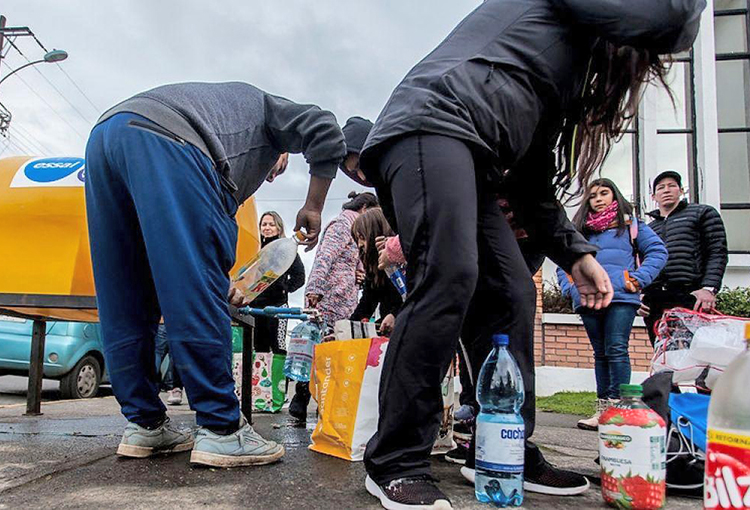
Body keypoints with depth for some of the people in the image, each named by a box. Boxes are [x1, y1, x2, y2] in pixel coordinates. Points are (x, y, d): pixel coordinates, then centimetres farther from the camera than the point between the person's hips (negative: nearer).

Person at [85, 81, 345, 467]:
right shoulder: (263, 106, 30)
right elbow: (326, 132, 7)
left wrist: (220, 287, 38)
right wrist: (313, 208, 14)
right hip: (164, 139, -8)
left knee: (125, 303, 10)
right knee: (197, 299, -10)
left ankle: (144, 424, 15)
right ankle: (220, 429, -7)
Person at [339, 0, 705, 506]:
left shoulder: (565, 77, 33)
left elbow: (533, 178, 28)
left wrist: (576, 253, 20)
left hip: (468, 162, 9)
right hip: (430, 124, -9)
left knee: (512, 294, 1)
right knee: (448, 280, -24)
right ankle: (395, 464, -17)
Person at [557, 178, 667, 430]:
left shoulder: (631, 225, 12)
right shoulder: (580, 230, 21)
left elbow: (658, 251, 4)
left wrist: (637, 280, -6)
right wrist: (570, 287, 5)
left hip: (620, 298, -4)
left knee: (616, 350, -13)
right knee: (601, 354, 8)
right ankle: (602, 408, 11)